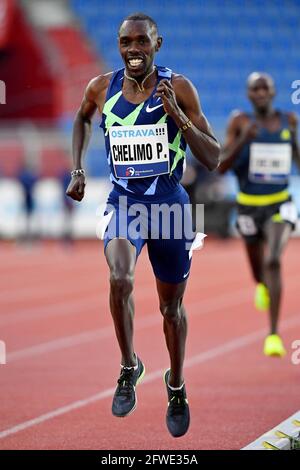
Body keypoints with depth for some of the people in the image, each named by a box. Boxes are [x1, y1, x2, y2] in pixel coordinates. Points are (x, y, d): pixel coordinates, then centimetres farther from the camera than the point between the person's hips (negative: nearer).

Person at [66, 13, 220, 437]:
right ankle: (129, 367, -6)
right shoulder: (101, 88, -4)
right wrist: (77, 169, 12)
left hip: (170, 203, 0)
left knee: (172, 304, 14)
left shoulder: (178, 89, -11)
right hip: (124, 200, 0)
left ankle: (176, 386, 38)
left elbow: (213, 159, -12)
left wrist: (177, 115, -24)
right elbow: (82, 119, 22)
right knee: (120, 279, -29)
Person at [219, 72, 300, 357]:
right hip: (249, 206, 1)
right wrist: (244, 140, -25)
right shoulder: (240, 122, -7)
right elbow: (222, 167, -13)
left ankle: (273, 335, -26)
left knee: (273, 262, -24)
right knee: (258, 271, 18)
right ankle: (263, 286, 59)